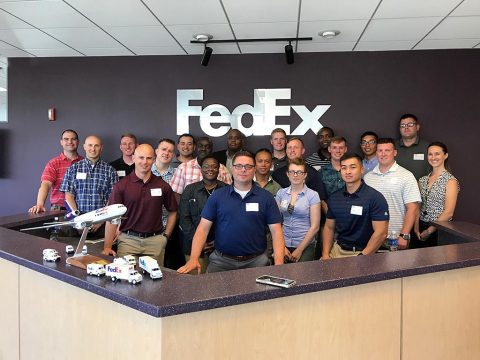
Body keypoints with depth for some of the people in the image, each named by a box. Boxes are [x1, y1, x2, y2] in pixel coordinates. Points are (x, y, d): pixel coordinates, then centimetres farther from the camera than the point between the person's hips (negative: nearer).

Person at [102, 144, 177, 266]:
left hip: (155, 241, 2)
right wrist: (107, 247, -11)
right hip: (128, 239, -1)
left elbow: (172, 212, 13)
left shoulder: (162, 186, 3)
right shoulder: (121, 185, -2)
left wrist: (166, 236, 5)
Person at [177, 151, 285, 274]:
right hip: (222, 259, 0)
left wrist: (279, 264, -14)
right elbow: (203, 228, 0)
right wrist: (193, 259, -12)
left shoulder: (266, 197, 2)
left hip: (256, 260, 0)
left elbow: (276, 231, -1)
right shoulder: (217, 196, 3)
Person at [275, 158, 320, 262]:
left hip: (305, 246, -2)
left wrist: (299, 249, -8)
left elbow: (315, 226, -6)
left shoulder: (313, 195, -4)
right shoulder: (281, 193, 4)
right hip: (284, 244, 2)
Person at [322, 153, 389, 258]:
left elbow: (381, 233, -12)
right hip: (337, 249, 4)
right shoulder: (334, 198, 6)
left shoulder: (375, 198, -9)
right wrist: (325, 253, 0)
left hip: (363, 252, -3)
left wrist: (361, 257, -17)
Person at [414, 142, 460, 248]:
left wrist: (429, 231, -11)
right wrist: (416, 228, -3)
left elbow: (448, 213, -13)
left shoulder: (450, 181, -7)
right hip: (421, 228, 4)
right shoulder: (422, 180, 8)